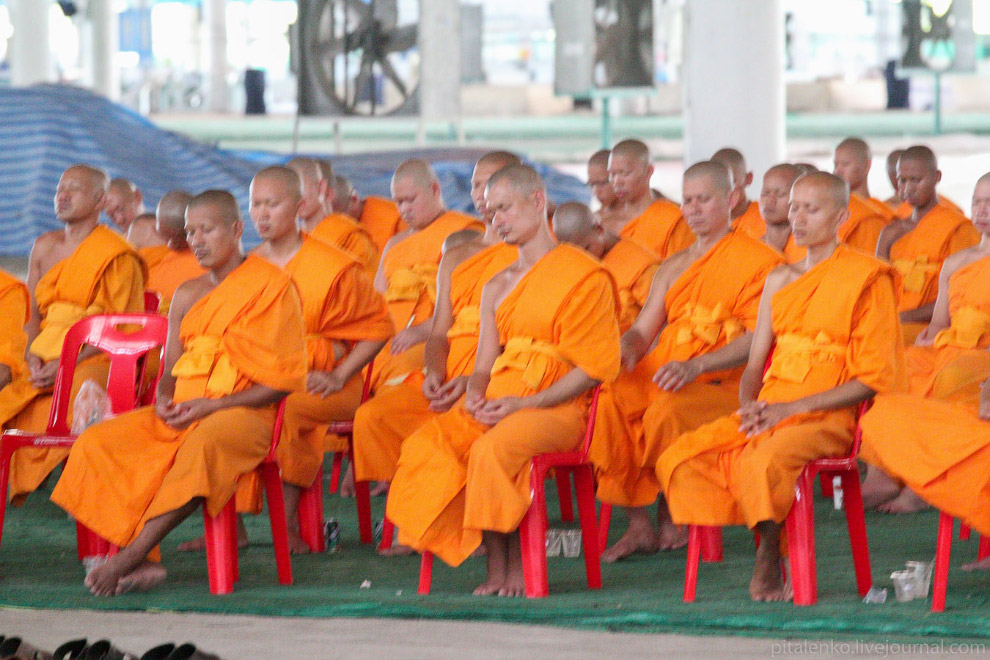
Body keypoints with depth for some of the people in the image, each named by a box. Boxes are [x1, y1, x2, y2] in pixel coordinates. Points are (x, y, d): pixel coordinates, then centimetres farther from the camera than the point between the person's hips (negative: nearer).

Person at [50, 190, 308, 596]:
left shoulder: (271, 286, -1)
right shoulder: (187, 296, 19)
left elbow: (283, 380, -7)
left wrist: (212, 405, -15)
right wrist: (164, 399, -4)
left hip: (242, 411, -7)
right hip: (182, 412, 7)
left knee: (203, 445, -41)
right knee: (96, 444, -17)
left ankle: (131, 555, -40)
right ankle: (145, 562, -27)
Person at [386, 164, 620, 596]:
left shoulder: (585, 276, 0)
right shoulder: (497, 287, 24)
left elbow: (594, 367, -7)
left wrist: (524, 403, -15)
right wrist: (476, 395, -5)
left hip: (556, 407, -6)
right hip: (497, 402, 6)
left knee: (493, 449, -36)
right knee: (426, 445, -22)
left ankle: (513, 566, -21)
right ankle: (497, 565, -21)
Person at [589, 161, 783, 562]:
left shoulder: (760, 261, 2)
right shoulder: (674, 267, 25)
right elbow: (643, 329, 20)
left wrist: (696, 366, -23)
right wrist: (628, 349, -7)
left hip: (721, 385, -6)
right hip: (658, 377, 6)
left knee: (666, 411, -37)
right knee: (608, 400, -25)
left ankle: (671, 520, -15)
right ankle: (638, 524, -19)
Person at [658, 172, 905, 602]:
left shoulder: (868, 278, -1)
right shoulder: (780, 281, 19)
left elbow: (872, 378, -7)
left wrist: (791, 408, -14)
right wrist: (750, 407, -5)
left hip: (828, 417, -6)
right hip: (766, 413, 6)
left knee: (767, 460, -37)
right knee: (680, 460, -17)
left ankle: (768, 566, -16)